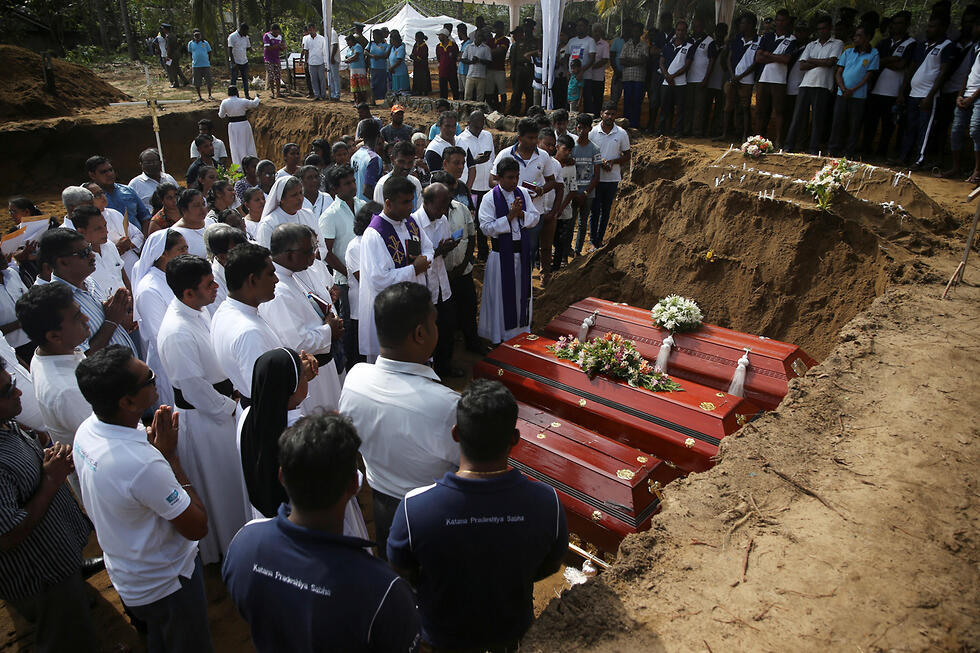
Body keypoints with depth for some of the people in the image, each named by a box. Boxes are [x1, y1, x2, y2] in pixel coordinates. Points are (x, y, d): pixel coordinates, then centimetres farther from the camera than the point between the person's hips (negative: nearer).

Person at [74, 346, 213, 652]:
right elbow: (197, 527, -27)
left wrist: (151, 442, -11)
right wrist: (170, 455, -25)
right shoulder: (143, 465, -40)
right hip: (165, 585, -8)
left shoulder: (87, 429, -13)